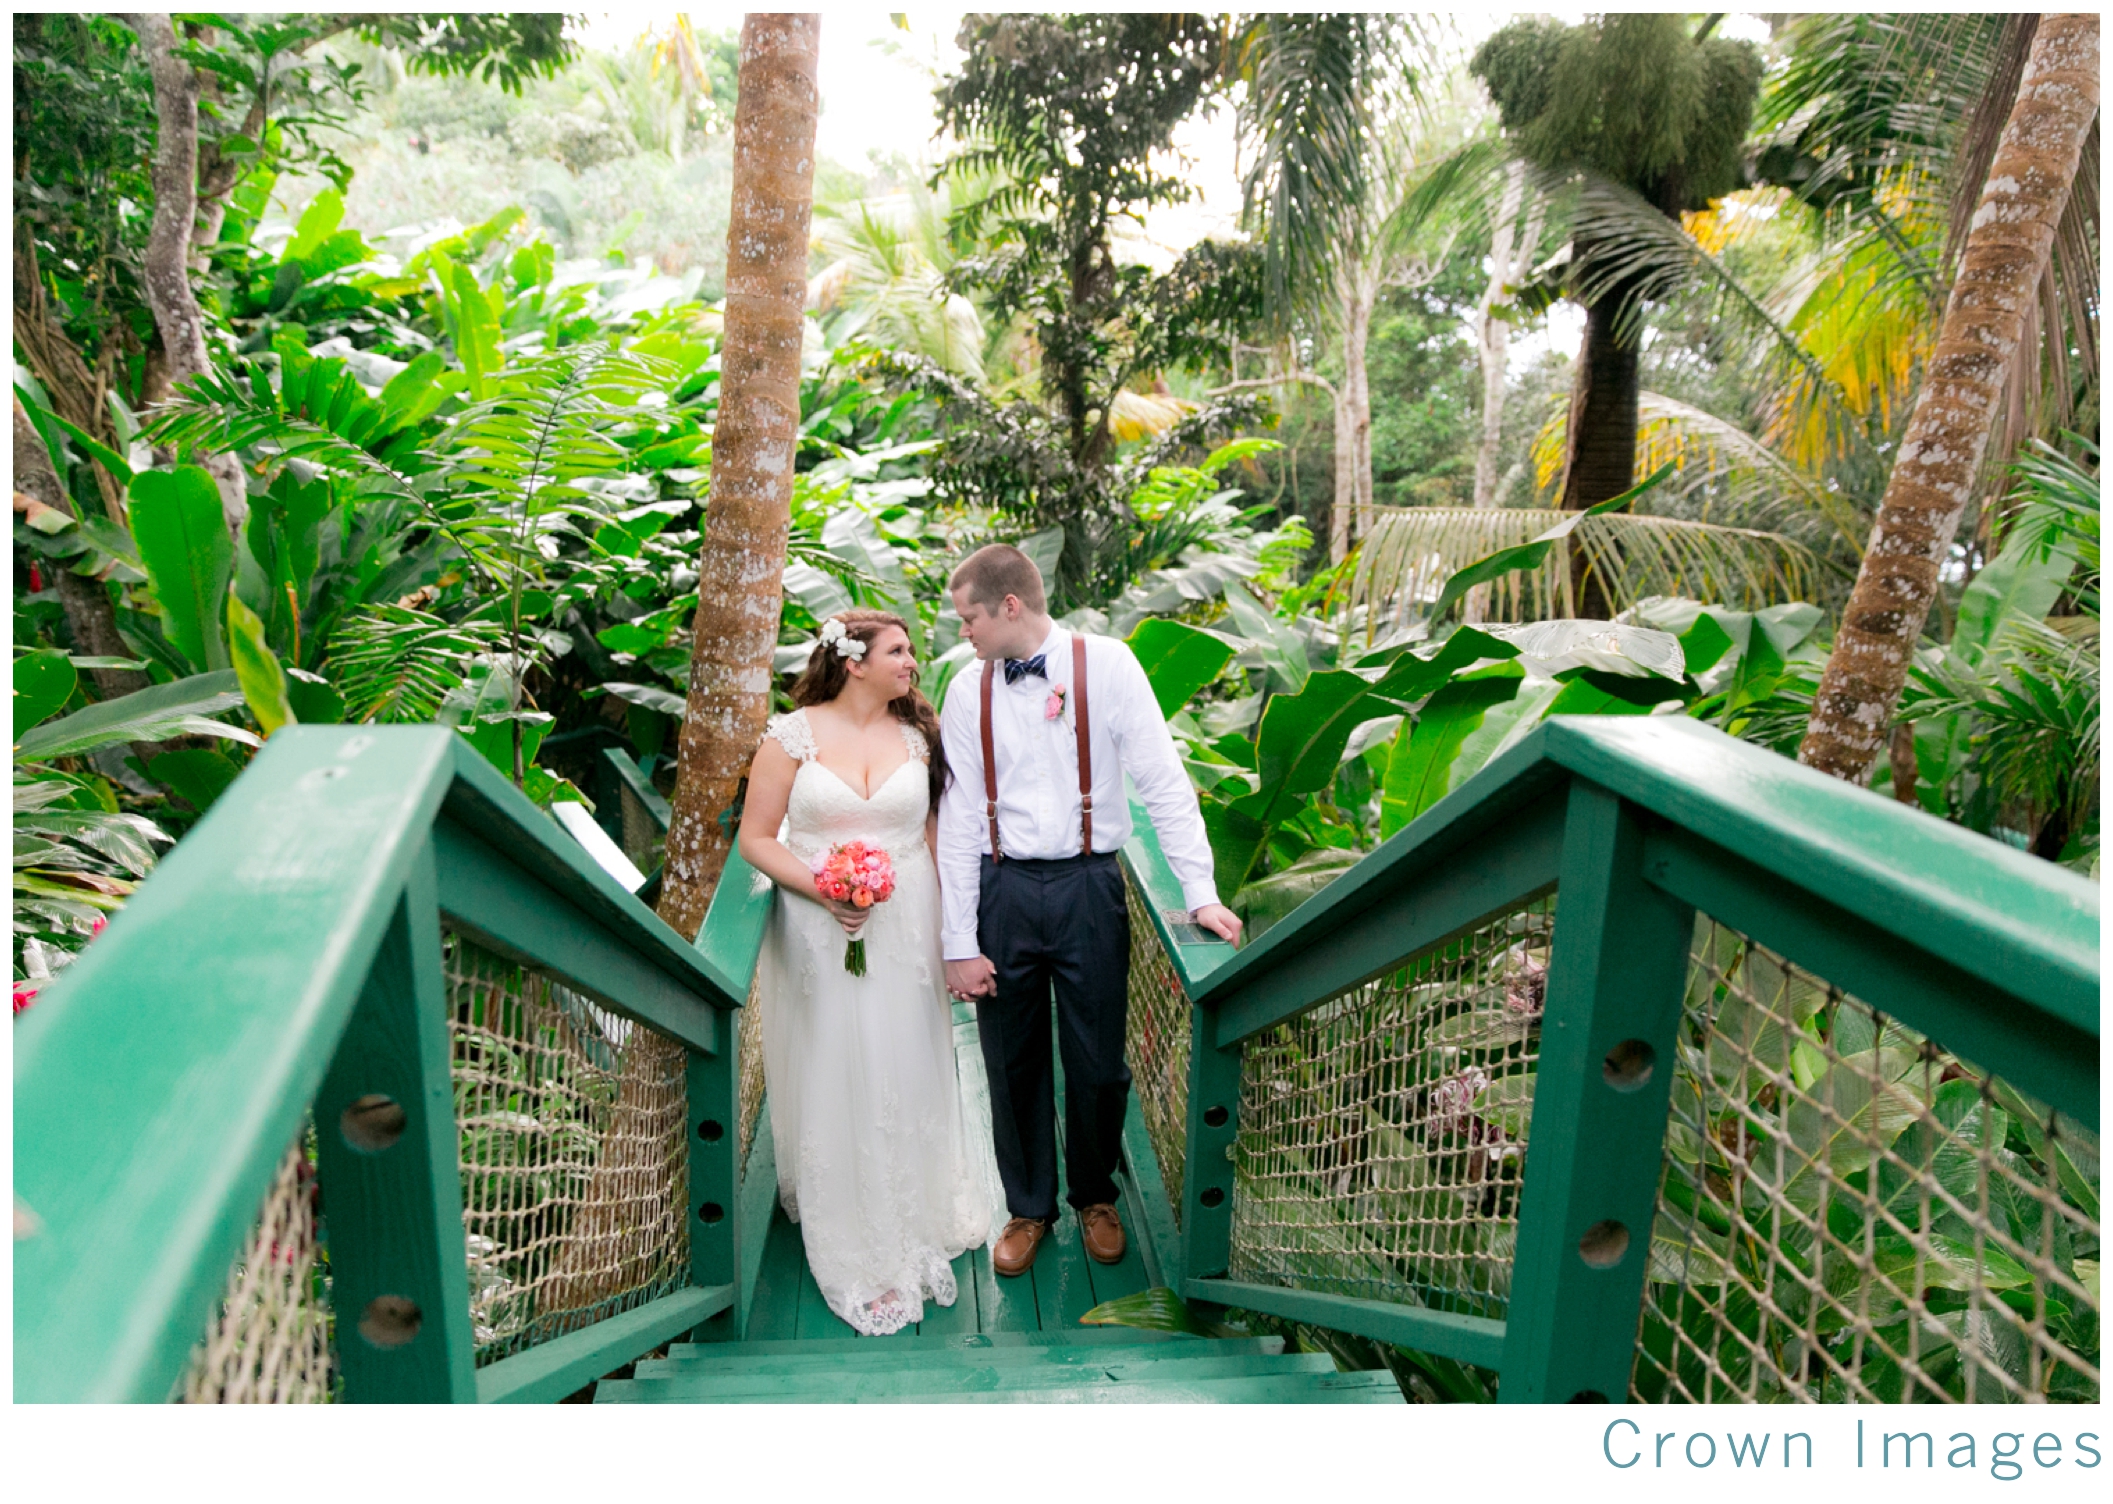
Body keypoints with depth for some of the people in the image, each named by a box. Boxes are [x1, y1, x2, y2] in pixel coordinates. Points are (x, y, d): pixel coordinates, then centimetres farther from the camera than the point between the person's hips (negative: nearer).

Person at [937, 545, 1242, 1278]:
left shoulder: (1105, 664, -6)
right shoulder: (968, 689, 1)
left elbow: (1163, 781, -7)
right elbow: (959, 819, 0)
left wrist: (1201, 892, -12)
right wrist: (959, 943, -2)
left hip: (1088, 888, -2)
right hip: (1002, 890, 2)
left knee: (1098, 1065, 10)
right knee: (1013, 1066, 13)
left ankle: (1095, 1197, 38)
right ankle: (1029, 1207, 37)